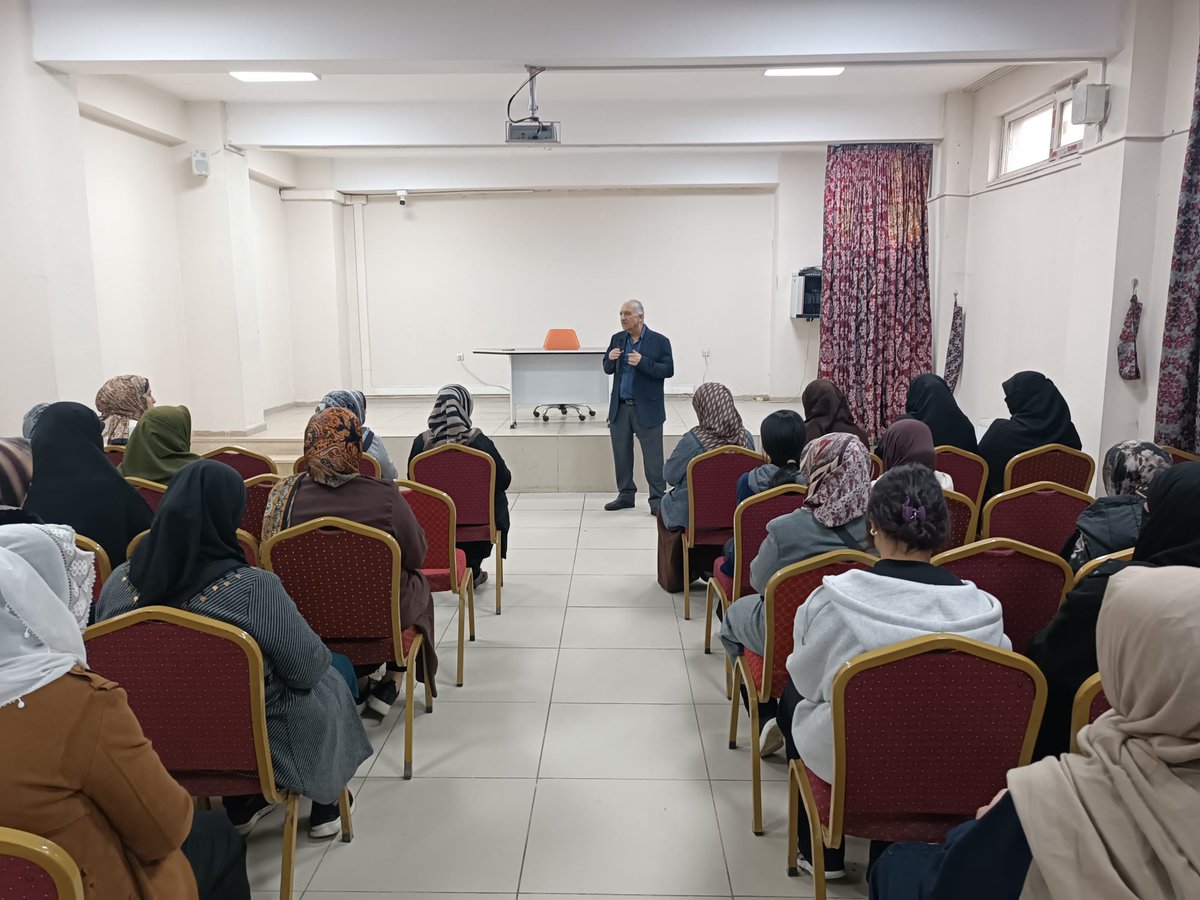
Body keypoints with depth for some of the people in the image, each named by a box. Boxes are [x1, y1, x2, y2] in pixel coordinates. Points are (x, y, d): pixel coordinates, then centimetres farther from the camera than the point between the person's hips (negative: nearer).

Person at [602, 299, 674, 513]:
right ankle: (626, 495, 24)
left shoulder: (659, 341, -5)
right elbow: (608, 370, 13)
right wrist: (610, 359, -10)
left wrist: (643, 362, -23)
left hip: (647, 409, -5)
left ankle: (657, 499, 6)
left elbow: (668, 370, -11)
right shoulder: (617, 339, 9)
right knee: (621, 453, 11)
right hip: (620, 407, 5)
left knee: (653, 456, -1)